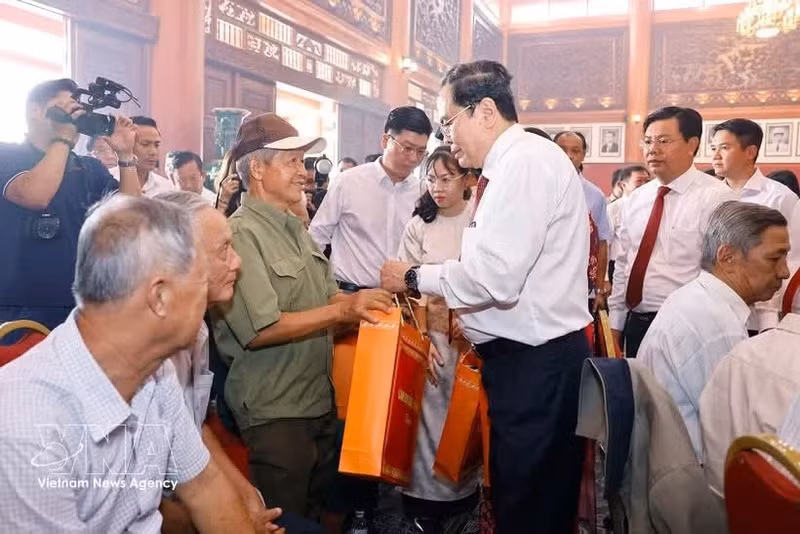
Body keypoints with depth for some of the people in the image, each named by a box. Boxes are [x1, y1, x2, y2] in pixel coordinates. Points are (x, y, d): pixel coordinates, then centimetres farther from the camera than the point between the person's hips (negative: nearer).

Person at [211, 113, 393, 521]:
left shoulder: (295, 228, 11)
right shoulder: (241, 234, -18)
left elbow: (327, 297, 13)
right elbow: (260, 330, -25)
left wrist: (363, 302, -6)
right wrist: (341, 311, -25)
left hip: (320, 401, 9)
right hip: (274, 413, -8)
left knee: (318, 512, 23)